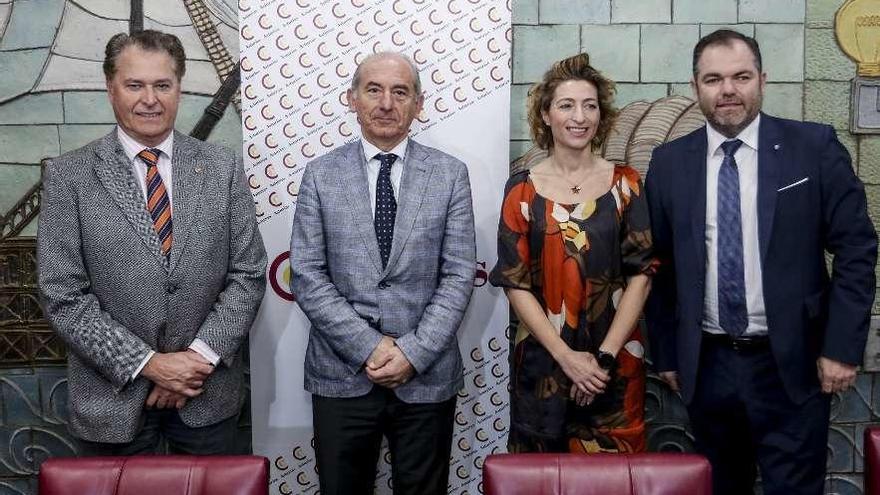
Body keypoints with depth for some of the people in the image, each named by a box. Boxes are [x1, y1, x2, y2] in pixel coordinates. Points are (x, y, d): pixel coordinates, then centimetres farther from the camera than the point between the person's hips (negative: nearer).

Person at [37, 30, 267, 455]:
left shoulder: (223, 168, 0)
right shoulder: (68, 176, -6)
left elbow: (248, 273, -1)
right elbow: (63, 296, -9)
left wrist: (202, 354, -12)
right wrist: (147, 363, -15)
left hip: (208, 393, 2)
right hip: (112, 397, -1)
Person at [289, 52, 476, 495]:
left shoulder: (450, 175, 1)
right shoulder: (321, 175, 1)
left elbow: (459, 275, -3)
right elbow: (306, 275, -4)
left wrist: (413, 352, -12)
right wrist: (368, 347, -12)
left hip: (427, 376, 0)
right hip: (342, 374, 0)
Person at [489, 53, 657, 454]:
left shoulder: (625, 184, 1)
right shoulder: (522, 190, -1)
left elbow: (641, 273, -3)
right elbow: (515, 283, -4)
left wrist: (604, 356, -11)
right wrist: (566, 356, -12)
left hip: (615, 366, 0)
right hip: (542, 363, 0)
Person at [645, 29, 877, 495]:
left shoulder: (814, 146, -4)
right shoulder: (669, 162, 2)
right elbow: (660, 265, 6)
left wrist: (843, 347, -7)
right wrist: (666, 353, 7)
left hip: (791, 363, -2)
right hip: (707, 365, 2)